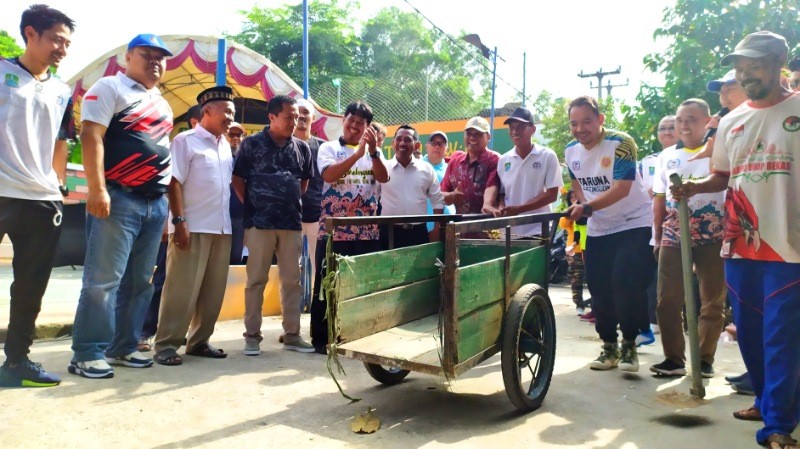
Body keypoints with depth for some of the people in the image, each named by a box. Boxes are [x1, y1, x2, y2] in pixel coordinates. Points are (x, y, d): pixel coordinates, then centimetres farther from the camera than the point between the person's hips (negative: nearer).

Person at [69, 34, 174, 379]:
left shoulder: (163, 105, 23)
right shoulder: (110, 88, 1)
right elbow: (91, 137, -10)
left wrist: (171, 203, 17)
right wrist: (97, 190, -21)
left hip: (156, 203, 7)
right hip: (119, 199, -7)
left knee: (140, 281, 8)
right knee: (103, 279, -8)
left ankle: (123, 347, 17)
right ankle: (87, 354, -1)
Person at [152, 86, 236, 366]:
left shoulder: (225, 145, 16)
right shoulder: (186, 140, -4)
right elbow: (174, 183, -10)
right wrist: (179, 221, -16)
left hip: (222, 228, 7)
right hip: (193, 227, -7)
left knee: (213, 290, 8)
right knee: (183, 289, -4)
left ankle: (199, 341, 19)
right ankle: (166, 344, 5)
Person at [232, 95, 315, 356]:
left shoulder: (302, 148, 9)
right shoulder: (252, 144, -1)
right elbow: (237, 179, 1)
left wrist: (291, 202, 11)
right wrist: (252, 206, -1)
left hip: (292, 222, 4)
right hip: (259, 222, -3)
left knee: (292, 280, 7)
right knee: (256, 279, 2)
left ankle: (292, 334, 16)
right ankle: (252, 335, 11)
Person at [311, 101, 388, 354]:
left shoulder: (375, 152, 13)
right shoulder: (329, 148, 3)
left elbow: (384, 178, -6)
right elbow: (329, 175, -17)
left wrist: (373, 151, -21)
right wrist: (358, 153, -25)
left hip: (367, 231, 3)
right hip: (334, 230, -3)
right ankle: (321, 338, 14)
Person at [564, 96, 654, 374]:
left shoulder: (620, 143, -19)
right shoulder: (570, 151, 1)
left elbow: (622, 189, -27)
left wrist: (587, 207, -37)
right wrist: (580, 205, 1)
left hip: (633, 224, -6)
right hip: (598, 229, 6)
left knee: (626, 284, -15)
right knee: (599, 288, 6)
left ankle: (629, 346, 3)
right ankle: (609, 346, 21)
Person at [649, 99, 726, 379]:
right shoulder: (667, 156, 11)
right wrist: (657, 237, 12)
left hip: (711, 238, -2)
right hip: (673, 237, 3)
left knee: (712, 302, 5)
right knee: (667, 301, 1)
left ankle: (704, 359, 17)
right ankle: (674, 358, 11)